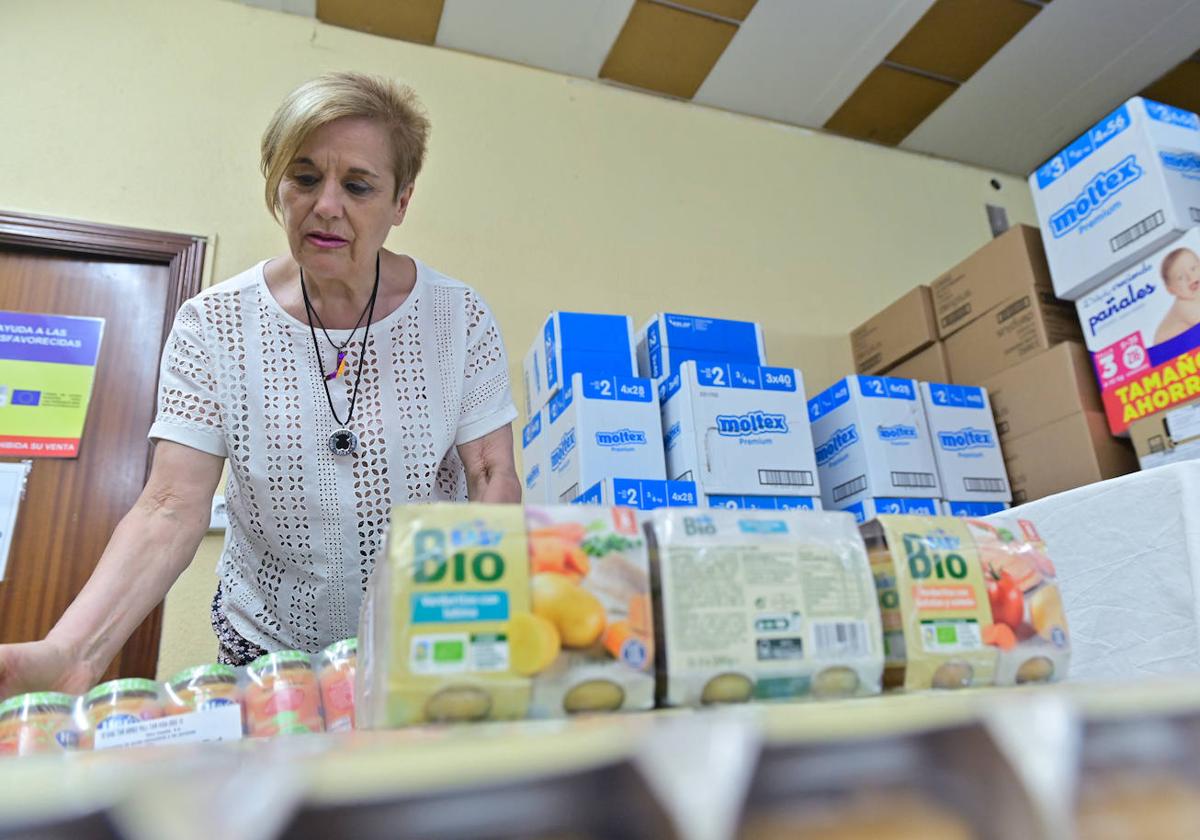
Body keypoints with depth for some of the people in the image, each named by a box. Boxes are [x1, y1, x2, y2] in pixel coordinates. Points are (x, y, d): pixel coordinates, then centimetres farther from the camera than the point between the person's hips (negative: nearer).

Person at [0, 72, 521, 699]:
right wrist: (73, 648, -30)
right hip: (265, 644, 1)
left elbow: (494, 479, -11)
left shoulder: (459, 319, -10)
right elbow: (171, 512, -15)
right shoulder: (212, 326, -10)